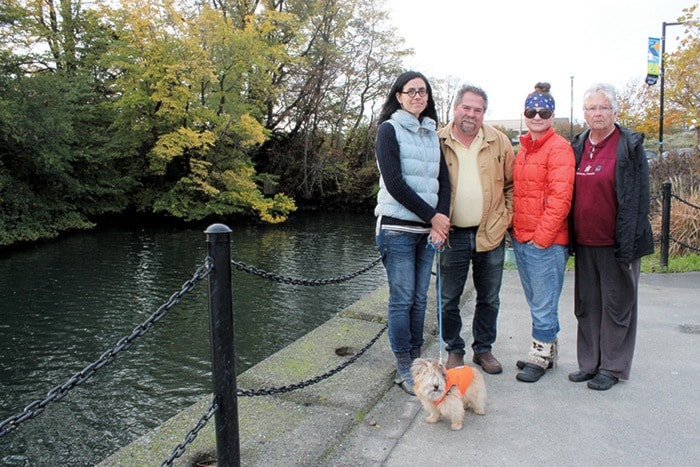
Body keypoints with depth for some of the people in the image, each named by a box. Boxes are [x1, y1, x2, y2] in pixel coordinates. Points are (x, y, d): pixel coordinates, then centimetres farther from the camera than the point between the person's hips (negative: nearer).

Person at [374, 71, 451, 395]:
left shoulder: (432, 134, 16)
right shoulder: (389, 129, -2)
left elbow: (443, 180, 10)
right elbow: (394, 183, -12)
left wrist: (441, 218, -7)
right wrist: (432, 217, -10)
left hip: (428, 229, 6)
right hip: (398, 227, -5)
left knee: (420, 298, 10)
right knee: (402, 299, -2)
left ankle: (416, 359, 21)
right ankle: (403, 368, 9)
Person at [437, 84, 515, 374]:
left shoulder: (499, 142, 2)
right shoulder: (438, 142, -3)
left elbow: (512, 184, 9)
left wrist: (506, 217, 0)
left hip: (491, 234, 2)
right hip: (452, 235, -2)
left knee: (489, 298, 14)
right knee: (448, 299, 6)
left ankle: (483, 349, 32)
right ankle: (454, 350, 25)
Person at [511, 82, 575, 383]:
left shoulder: (559, 148, -10)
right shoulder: (524, 148, 14)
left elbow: (560, 199, -16)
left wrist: (541, 237, -15)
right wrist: (514, 229, 11)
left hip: (547, 242, -8)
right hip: (520, 240, 8)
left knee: (544, 304, 2)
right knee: (536, 302, 17)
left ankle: (540, 356, 17)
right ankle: (547, 350, 31)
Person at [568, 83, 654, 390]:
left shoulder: (629, 146, -5)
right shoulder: (578, 146, 10)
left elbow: (637, 198, -10)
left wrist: (629, 243, -15)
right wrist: (570, 237, 7)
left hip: (614, 243, -5)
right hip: (584, 242, 5)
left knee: (617, 304, 6)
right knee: (586, 304, 12)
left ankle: (612, 367, 18)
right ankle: (589, 363, 25)